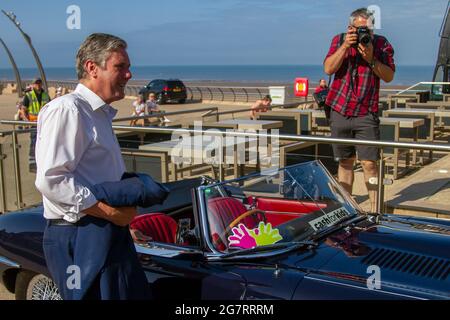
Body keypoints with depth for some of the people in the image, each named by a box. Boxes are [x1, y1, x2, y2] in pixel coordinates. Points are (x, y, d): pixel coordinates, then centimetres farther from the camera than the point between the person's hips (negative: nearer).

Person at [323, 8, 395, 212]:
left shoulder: (381, 43, 2)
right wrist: (345, 46, -15)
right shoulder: (339, 40, 6)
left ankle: (375, 209, -2)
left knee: (369, 163, -7)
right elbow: (328, 69, -7)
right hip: (340, 111, 2)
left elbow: (389, 76, -3)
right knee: (345, 161, 8)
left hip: (367, 113, -2)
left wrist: (371, 59, -16)